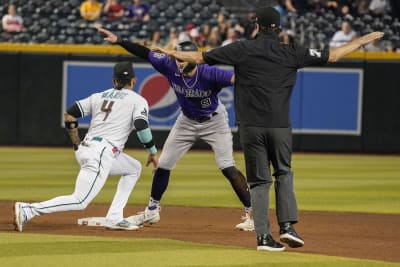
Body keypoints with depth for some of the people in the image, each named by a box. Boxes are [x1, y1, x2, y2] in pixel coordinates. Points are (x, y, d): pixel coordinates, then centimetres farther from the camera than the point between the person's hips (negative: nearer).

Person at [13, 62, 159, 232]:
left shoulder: (99, 96, 21)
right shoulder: (138, 100, 6)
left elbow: (69, 114, 15)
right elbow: (142, 126, -10)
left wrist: (77, 144, 21)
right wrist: (153, 151, 1)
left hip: (85, 149, 8)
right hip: (103, 153, -8)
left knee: (134, 168, 28)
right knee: (80, 201, -15)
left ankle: (114, 218, 15)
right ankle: (27, 210, -29)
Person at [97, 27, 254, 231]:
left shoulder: (209, 74, -34)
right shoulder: (171, 66, -21)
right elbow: (145, 53, -12)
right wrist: (118, 41, -15)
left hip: (214, 122, -5)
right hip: (187, 121, 5)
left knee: (228, 168, -16)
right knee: (163, 165, 10)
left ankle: (251, 213, -7)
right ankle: (152, 211, 28)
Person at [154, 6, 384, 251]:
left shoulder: (242, 50, 0)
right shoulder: (292, 53, 1)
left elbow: (201, 57, 4)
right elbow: (332, 55, 7)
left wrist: (173, 53, 20)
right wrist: (362, 41, 19)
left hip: (251, 126, 0)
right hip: (280, 126, 0)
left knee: (259, 180, 6)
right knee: (284, 174, 18)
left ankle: (263, 236, -1)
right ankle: (288, 225, 4)